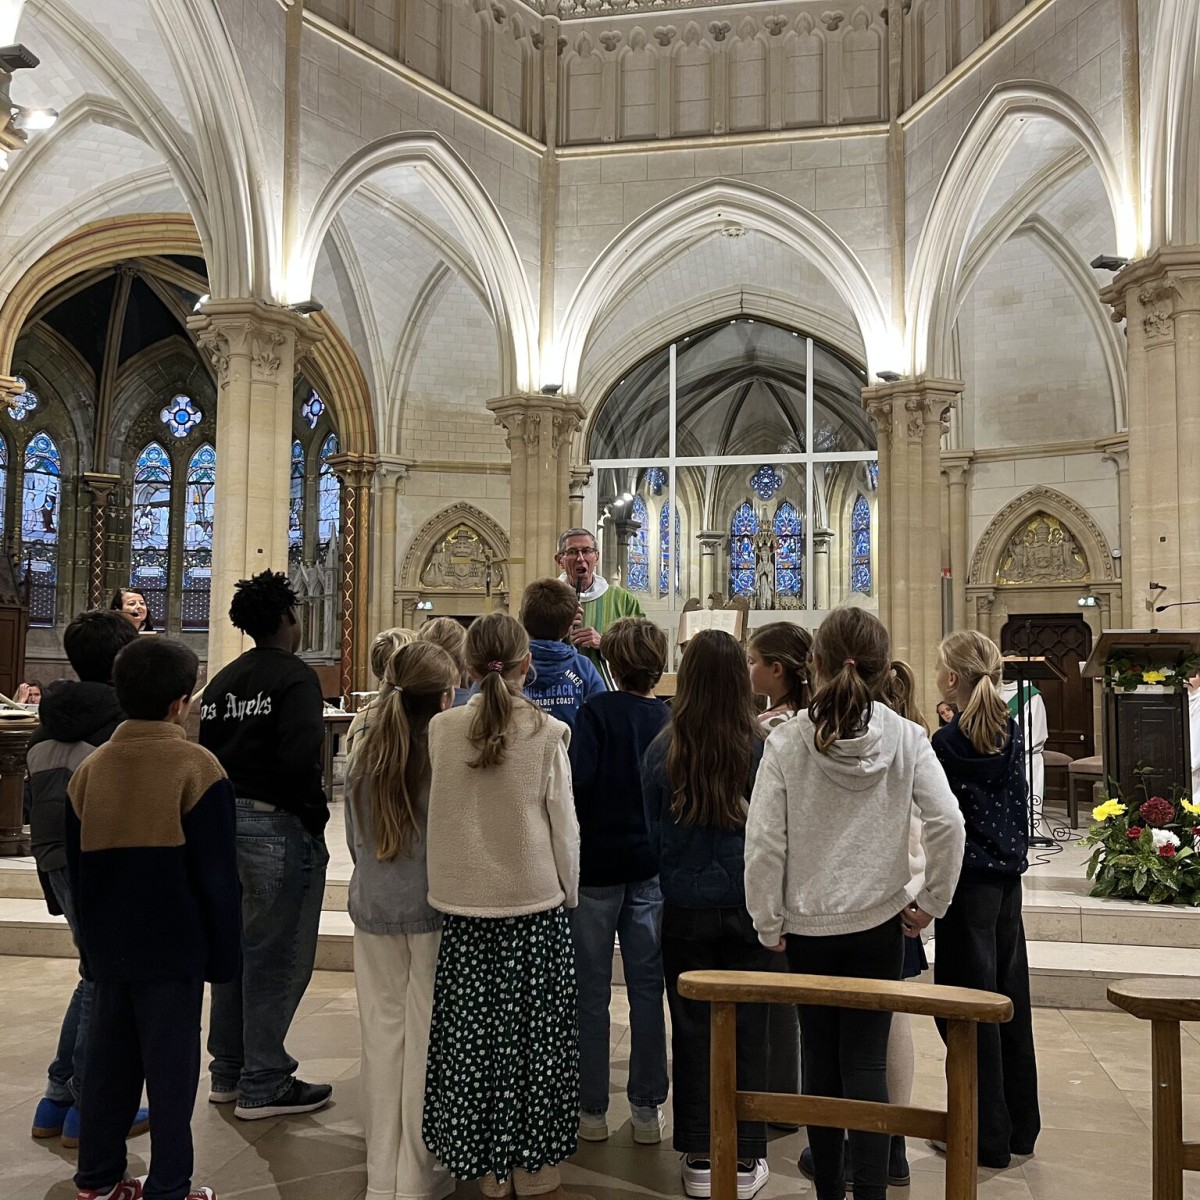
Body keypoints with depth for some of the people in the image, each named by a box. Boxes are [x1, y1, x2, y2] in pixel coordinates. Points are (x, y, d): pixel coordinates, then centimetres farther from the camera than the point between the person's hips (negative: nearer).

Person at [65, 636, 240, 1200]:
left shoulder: (90, 768, 2)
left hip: (107, 946, 5)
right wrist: (224, 952, -2)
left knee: (107, 1059, 17)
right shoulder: (195, 767, -13)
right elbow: (217, 875, -11)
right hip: (173, 947, -5)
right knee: (171, 1068, 5)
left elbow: (76, 867, 10)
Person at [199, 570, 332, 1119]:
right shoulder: (295, 676, -12)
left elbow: (204, 753, 8)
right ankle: (264, 1085, 11)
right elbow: (301, 758, -23)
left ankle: (228, 1073, 30)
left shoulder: (221, 681, 11)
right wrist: (314, 811, -9)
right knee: (277, 958, 2)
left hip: (223, 822, 8)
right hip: (278, 826, -8)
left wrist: (225, 806, 13)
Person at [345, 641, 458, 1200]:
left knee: (382, 1034, 12)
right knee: (426, 1039, 6)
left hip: (373, 907, 4)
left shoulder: (364, 753, 2)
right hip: (434, 908, -4)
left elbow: (355, 839, 11)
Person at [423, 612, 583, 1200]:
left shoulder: (442, 728, -6)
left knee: (474, 1038, 13)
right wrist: (569, 894, 8)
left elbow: (440, 812, 4)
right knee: (534, 1036, 10)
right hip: (535, 900, -2)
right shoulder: (546, 732, -10)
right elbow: (563, 823, -4)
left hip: (464, 906, 2)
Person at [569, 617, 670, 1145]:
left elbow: (579, 776, -22)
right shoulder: (671, 718, -1)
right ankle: (647, 1109, 19)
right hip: (650, 864, 3)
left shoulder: (599, 709, -12)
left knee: (591, 990, 8)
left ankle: (591, 1109, 18)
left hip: (596, 862, -3)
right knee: (647, 987, 11)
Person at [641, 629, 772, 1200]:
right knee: (747, 1030, 10)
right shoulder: (763, 746, -13)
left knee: (692, 1030, 12)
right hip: (749, 903, -1)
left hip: (686, 907, 1)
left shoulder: (662, 750, -9)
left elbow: (655, 836, 2)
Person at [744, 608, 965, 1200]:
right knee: (867, 1062, 7)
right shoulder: (906, 738, -9)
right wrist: (931, 902, 0)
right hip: (879, 923, 0)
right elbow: (948, 825, -13)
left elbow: (764, 841, -13)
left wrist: (769, 923, -1)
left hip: (808, 923, 0)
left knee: (820, 1057, 16)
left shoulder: (786, 741, -12)